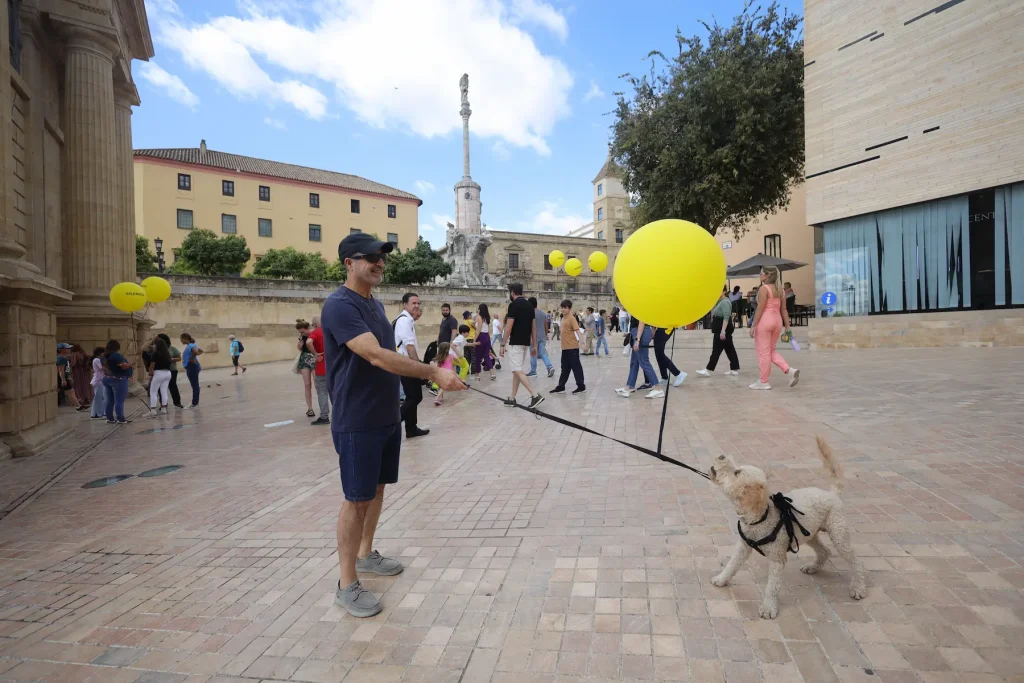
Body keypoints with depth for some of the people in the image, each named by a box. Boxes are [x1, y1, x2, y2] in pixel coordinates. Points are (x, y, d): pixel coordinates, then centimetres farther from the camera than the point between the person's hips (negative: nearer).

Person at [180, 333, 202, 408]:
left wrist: (192, 358, -20)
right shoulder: (192, 345, 13)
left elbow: (195, 352, -36)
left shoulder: (190, 346, -16)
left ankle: (194, 404, 0)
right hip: (193, 367, 10)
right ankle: (195, 403, 21)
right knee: (195, 385, 14)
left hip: (191, 367, -10)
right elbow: (201, 351, 27)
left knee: (195, 386, -5)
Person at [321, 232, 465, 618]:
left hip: (387, 415, 9)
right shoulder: (340, 306, -19)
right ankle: (346, 584, 15)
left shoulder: (375, 303, 11)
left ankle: (365, 555, 36)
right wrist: (433, 373, -31)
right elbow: (377, 356, -30)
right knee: (357, 498, 0)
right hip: (357, 421, -9)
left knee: (377, 488, 18)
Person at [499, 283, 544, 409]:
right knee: (517, 370, 13)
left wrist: (503, 344, -12)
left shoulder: (514, 305, -12)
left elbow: (509, 327, -17)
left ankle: (535, 395, -16)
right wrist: (534, 345, 15)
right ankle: (512, 398, 17)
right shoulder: (529, 305, 11)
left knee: (517, 370, -7)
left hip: (515, 343, -8)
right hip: (526, 343, 8)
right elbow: (534, 327, 11)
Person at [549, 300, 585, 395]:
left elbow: (577, 330, -19)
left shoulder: (571, 318, -10)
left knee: (576, 366, -2)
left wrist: (581, 341, -31)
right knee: (565, 368, 13)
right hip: (565, 347, 9)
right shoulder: (563, 318, 14)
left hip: (572, 347, -9)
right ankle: (561, 387, 19)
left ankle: (581, 387, 7)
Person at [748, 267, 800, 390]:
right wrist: (787, 326, 13)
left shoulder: (764, 288, -12)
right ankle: (790, 370, 2)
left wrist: (753, 325, -13)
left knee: (763, 352, 1)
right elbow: (783, 309, 10)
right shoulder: (779, 289, 11)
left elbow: (760, 308, -16)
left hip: (765, 320, -8)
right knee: (771, 350, 19)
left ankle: (763, 382, 8)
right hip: (777, 320, 8)